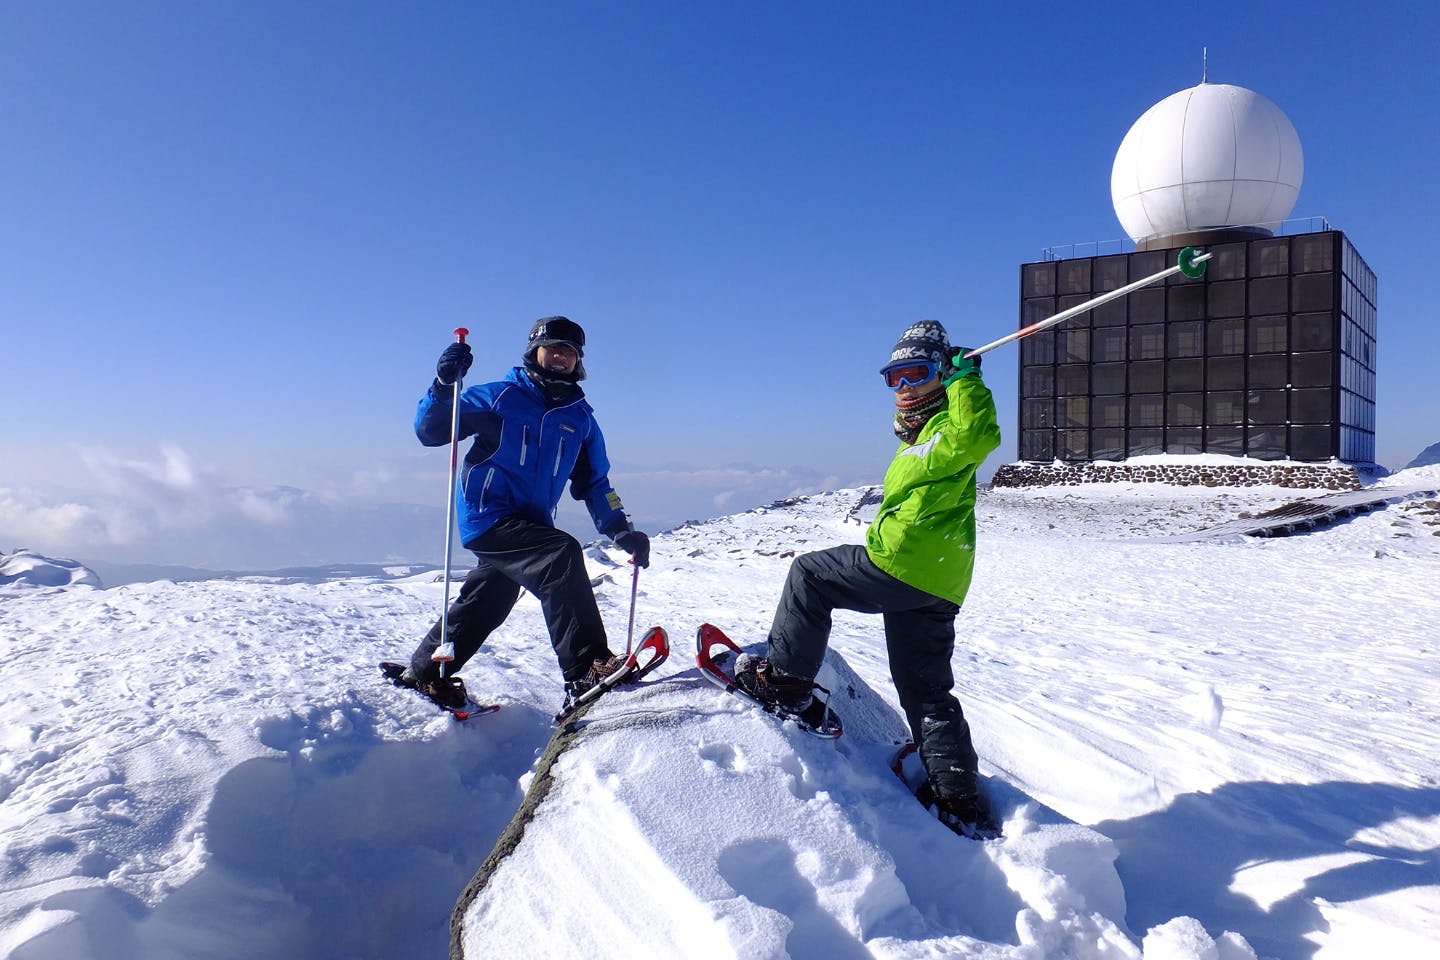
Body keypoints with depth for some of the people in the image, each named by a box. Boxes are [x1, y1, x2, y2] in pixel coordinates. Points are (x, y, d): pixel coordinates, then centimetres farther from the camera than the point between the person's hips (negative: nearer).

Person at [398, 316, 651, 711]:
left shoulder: (581, 418, 13)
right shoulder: (501, 397, -1)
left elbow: (593, 484, 15)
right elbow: (430, 431, -3)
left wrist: (622, 530, 3)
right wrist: (444, 385, -21)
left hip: (529, 525, 7)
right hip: (488, 517, -7)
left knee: (486, 605, 15)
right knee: (562, 555, -28)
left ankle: (423, 673, 37)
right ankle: (585, 671, -31)